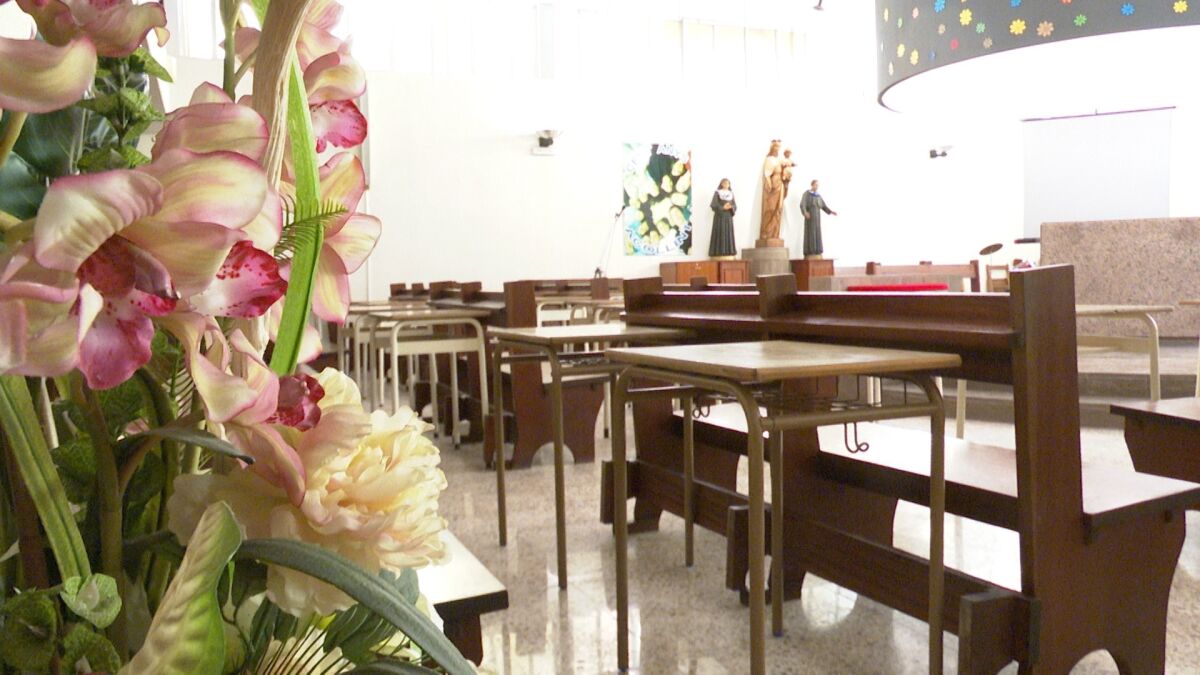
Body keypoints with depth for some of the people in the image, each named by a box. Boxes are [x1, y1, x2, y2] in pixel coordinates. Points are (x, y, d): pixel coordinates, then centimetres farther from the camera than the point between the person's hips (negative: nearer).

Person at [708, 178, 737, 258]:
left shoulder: (731, 194, 13)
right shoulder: (717, 193, -1)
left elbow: (735, 206, 10)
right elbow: (713, 205, -9)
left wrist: (730, 207, -13)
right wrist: (723, 207, -20)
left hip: (728, 217, 5)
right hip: (719, 217, -5)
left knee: (729, 235, 1)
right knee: (719, 235, -9)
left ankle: (728, 255, 2)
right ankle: (718, 255, -9)